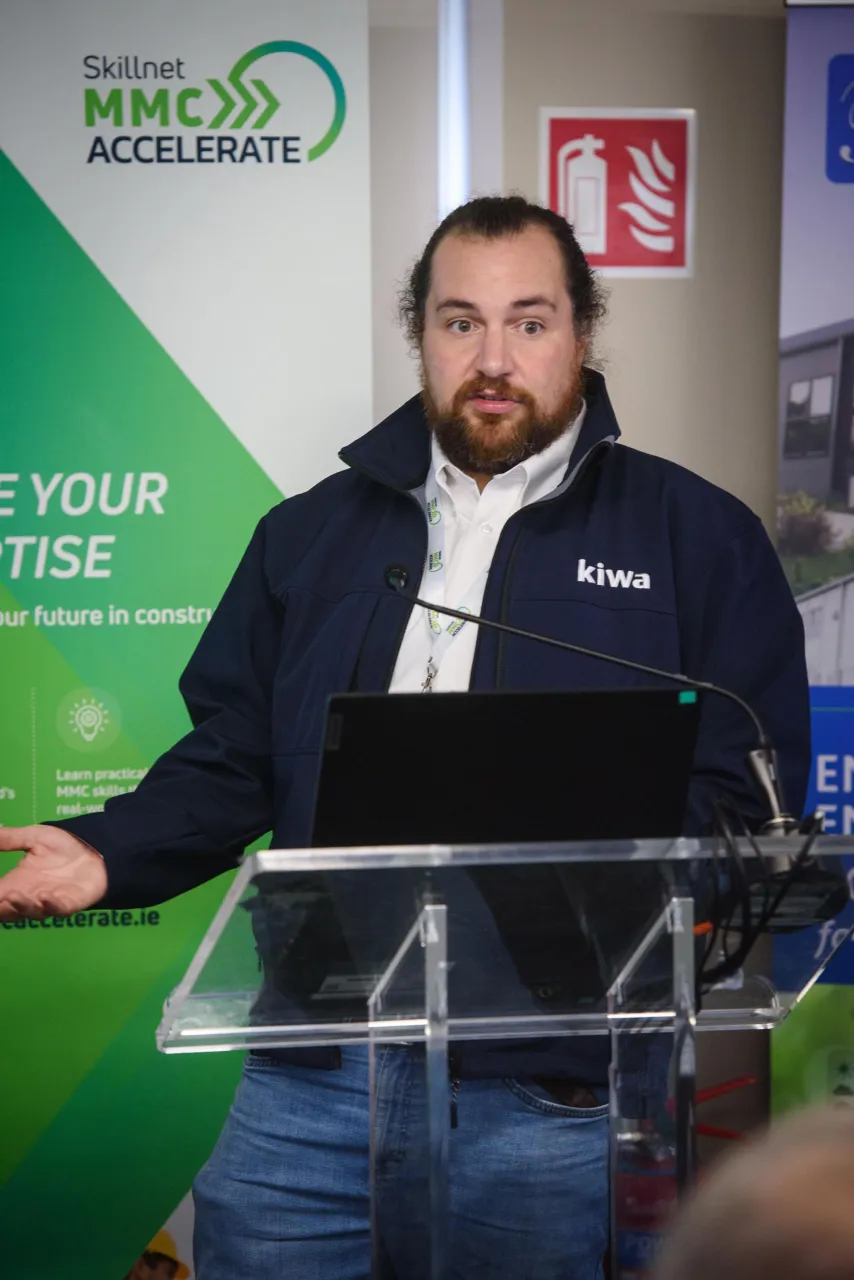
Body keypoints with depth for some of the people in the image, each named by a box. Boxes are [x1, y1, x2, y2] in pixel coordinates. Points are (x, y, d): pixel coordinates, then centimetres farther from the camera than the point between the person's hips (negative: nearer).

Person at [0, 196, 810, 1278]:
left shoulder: (699, 537, 3)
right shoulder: (315, 533, 13)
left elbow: (747, 794, -2)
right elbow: (230, 763, 14)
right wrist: (109, 854, -4)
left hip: (546, 1094, -2)